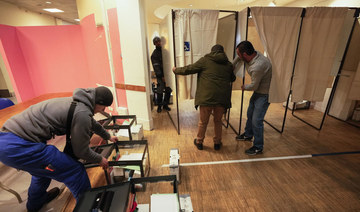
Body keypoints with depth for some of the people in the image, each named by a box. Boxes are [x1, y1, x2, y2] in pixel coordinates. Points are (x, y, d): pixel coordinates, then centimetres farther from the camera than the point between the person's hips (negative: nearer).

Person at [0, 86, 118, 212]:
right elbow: (81, 151, -10)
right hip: (17, 147, -11)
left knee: (44, 166, 33)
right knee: (75, 170, -5)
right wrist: (100, 160, 9)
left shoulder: (77, 103, 10)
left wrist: (108, 137, 43)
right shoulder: (82, 113, -20)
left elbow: (93, 123, 28)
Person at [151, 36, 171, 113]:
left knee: (168, 91, 6)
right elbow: (156, 67, -9)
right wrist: (161, 76, -17)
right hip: (160, 76, -4)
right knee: (160, 92, -4)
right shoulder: (154, 54, -3)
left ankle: (165, 105, 22)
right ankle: (159, 106, 14)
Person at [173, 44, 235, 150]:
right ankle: (217, 143, 33)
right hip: (222, 98, 3)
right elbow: (232, 79, 27)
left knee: (203, 122, 13)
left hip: (207, 97, -3)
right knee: (218, 121, 20)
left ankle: (199, 142, 31)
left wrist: (176, 70, 19)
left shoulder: (205, 60, 2)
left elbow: (189, 69, 4)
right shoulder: (228, 64, 14)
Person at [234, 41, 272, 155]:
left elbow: (254, 86, -21)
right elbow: (239, 59, 12)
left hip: (264, 94, -9)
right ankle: (248, 135, 42)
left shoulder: (257, 67, -35)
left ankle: (258, 147, 11)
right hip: (258, 91, 10)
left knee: (256, 120, -7)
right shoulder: (254, 53, -9)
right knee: (250, 114, 21)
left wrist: (244, 87, -3)